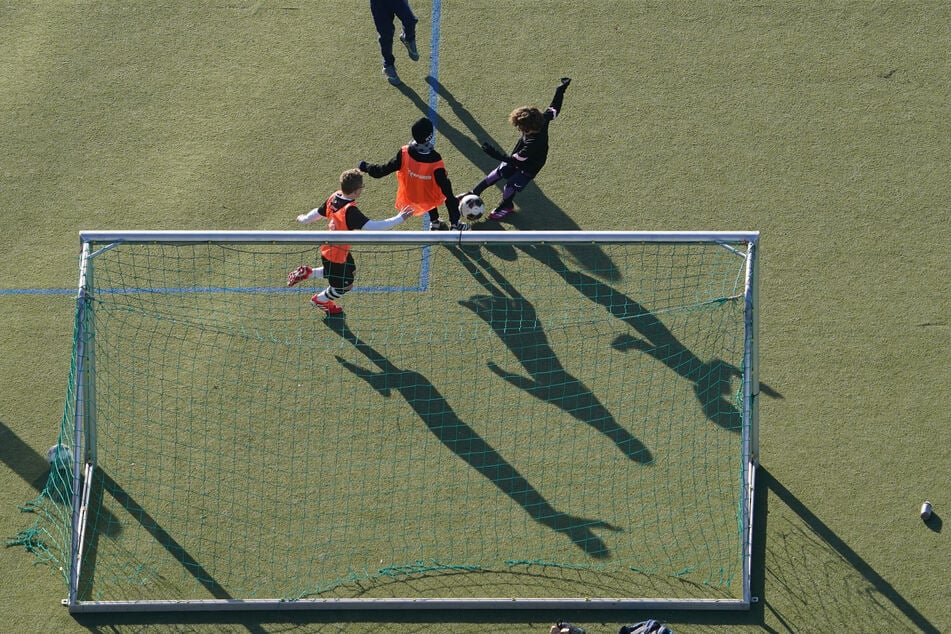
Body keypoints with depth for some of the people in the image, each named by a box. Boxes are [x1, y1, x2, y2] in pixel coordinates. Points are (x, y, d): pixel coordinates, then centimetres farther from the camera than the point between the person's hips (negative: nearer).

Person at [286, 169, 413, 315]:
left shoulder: (334, 197, -11)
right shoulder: (350, 211, -36)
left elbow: (317, 212, 5)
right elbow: (371, 226, -42)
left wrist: (303, 219, 27)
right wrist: (398, 219, -38)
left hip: (329, 247, 8)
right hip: (336, 255, -8)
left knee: (350, 271, 30)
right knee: (345, 286, 17)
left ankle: (308, 273, 31)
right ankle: (320, 301, 44)